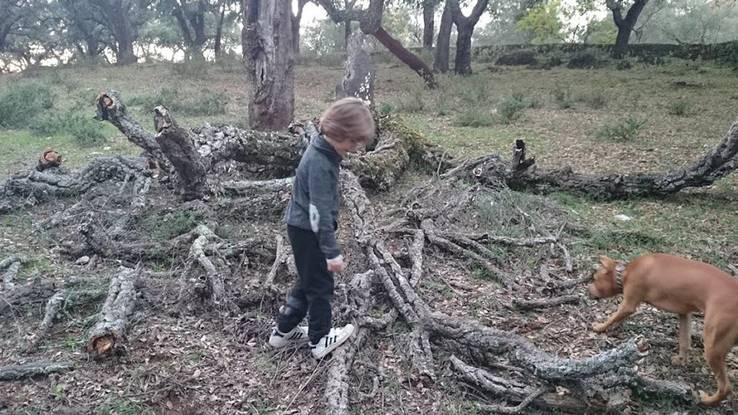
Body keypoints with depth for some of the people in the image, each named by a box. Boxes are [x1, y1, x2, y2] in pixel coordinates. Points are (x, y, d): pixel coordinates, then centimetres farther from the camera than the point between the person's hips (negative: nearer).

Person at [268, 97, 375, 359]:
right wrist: (332, 251, -25)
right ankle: (320, 339, 24)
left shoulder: (324, 150, 3)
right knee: (320, 284, 6)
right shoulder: (320, 164, -27)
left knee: (308, 280, 21)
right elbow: (319, 211, -28)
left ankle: (284, 330, 33)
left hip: (302, 227, 10)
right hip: (308, 231, -10)